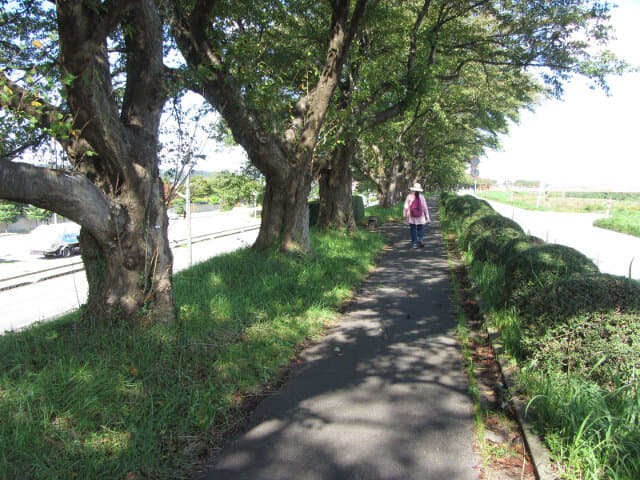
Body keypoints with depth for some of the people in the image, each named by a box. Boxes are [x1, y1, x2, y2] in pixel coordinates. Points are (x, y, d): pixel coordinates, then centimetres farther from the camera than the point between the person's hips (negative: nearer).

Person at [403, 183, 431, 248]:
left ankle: (414, 243, 2)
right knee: (420, 229, 13)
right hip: (420, 217, 1)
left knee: (413, 229, 4)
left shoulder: (409, 196, -2)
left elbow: (406, 207, -2)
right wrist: (427, 216, 7)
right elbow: (425, 207, 2)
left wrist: (405, 215, 7)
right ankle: (421, 239, -11)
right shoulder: (422, 197, 1)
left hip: (412, 217, -1)